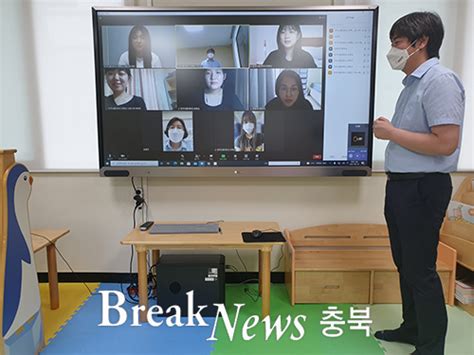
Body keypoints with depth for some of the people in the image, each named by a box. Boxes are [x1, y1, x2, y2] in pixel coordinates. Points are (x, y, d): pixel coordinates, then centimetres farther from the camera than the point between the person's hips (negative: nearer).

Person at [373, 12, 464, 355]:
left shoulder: (440, 80, -14)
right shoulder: (413, 83, 14)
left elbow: (445, 144, -22)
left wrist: (392, 133, -15)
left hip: (423, 187, -9)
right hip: (402, 184, 9)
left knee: (421, 269, 2)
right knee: (406, 264, 18)